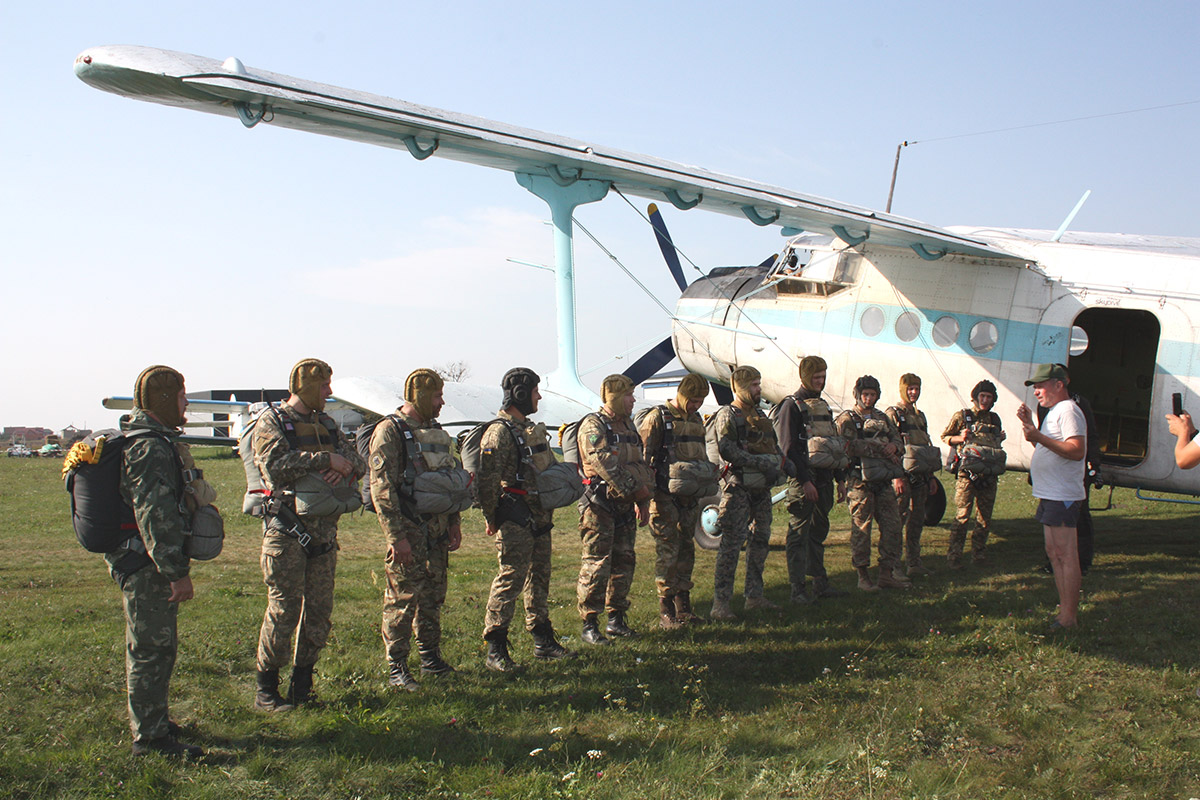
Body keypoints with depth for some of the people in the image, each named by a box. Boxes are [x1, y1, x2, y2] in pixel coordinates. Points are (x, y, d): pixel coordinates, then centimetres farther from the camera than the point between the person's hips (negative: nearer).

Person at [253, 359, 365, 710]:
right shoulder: (272, 422, -4)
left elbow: (357, 463, 10)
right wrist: (325, 459, -19)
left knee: (320, 611, 9)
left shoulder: (326, 424, 16)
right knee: (283, 609, -4)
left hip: (324, 530, 7)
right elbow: (274, 466, -21)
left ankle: (302, 686, 21)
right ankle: (266, 690, 9)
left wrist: (344, 468, -13)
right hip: (286, 531, -6)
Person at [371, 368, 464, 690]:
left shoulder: (435, 431, 14)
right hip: (408, 530, -7)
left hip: (437, 528, 7)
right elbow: (382, 489, -16)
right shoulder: (389, 431, -10)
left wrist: (454, 522, 14)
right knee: (403, 598, -3)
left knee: (433, 596, 14)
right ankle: (396, 668, 6)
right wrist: (397, 537, -20)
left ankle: (430, 656, 26)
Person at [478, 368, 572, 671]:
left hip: (540, 517, 9)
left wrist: (549, 510, 20)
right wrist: (491, 518, -15)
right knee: (511, 579, -10)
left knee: (539, 578, 15)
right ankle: (495, 650, -4)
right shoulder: (500, 432, -14)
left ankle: (543, 641, 25)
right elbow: (486, 480, -18)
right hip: (515, 520, -9)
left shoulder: (534, 430, 16)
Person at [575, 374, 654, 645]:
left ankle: (617, 620, 22)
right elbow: (606, 465, -21)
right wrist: (636, 489, -17)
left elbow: (640, 464, 21)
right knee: (596, 566, -7)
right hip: (600, 506, -8)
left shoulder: (627, 426, 16)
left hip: (626, 505, 9)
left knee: (624, 563, 12)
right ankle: (590, 625, 0)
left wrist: (643, 501, 15)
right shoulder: (593, 426, -10)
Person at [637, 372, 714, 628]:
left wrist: (709, 472, 9)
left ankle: (684, 606, 20)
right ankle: (666, 611, 1)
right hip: (666, 497, -7)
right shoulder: (657, 418, -9)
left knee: (686, 550, 11)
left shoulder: (696, 419, 14)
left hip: (690, 496, 7)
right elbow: (642, 458, -11)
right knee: (667, 552, -6)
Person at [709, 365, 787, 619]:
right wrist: (761, 463, -22)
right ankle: (720, 603, -8)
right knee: (732, 543, -10)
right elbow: (727, 450, -20)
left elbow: (775, 446, 22)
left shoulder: (760, 416, 20)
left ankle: (754, 595, 24)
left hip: (761, 487, 8)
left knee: (760, 541, 13)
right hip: (738, 486, -8)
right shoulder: (727, 416, -6)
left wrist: (778, 460, 0)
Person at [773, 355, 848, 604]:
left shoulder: (823, 406, 18)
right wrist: (804, 480, -18)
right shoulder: (792, 405, -6)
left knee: (819, 531, 14)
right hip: (803, 480, -8)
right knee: (799, 534, -4)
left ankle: (820, 583, 22)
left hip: (824, 478, 8)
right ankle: (798, 588, -1)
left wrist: (840, 479, 16)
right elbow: (788, 448, -13)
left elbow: (835, 444, 21)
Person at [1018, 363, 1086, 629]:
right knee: (1054, 553, 13)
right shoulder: (1053, 412, 20)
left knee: (1065, 555, -8)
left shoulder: (1068, 411, -13)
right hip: (1049, 495, 11)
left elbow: (1077, 450, -24)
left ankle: (1069, 617, -6)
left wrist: (1038, 436, -28)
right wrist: (1030, 425, 13)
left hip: (1063, 495, -11)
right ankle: (1065, 610, 20)